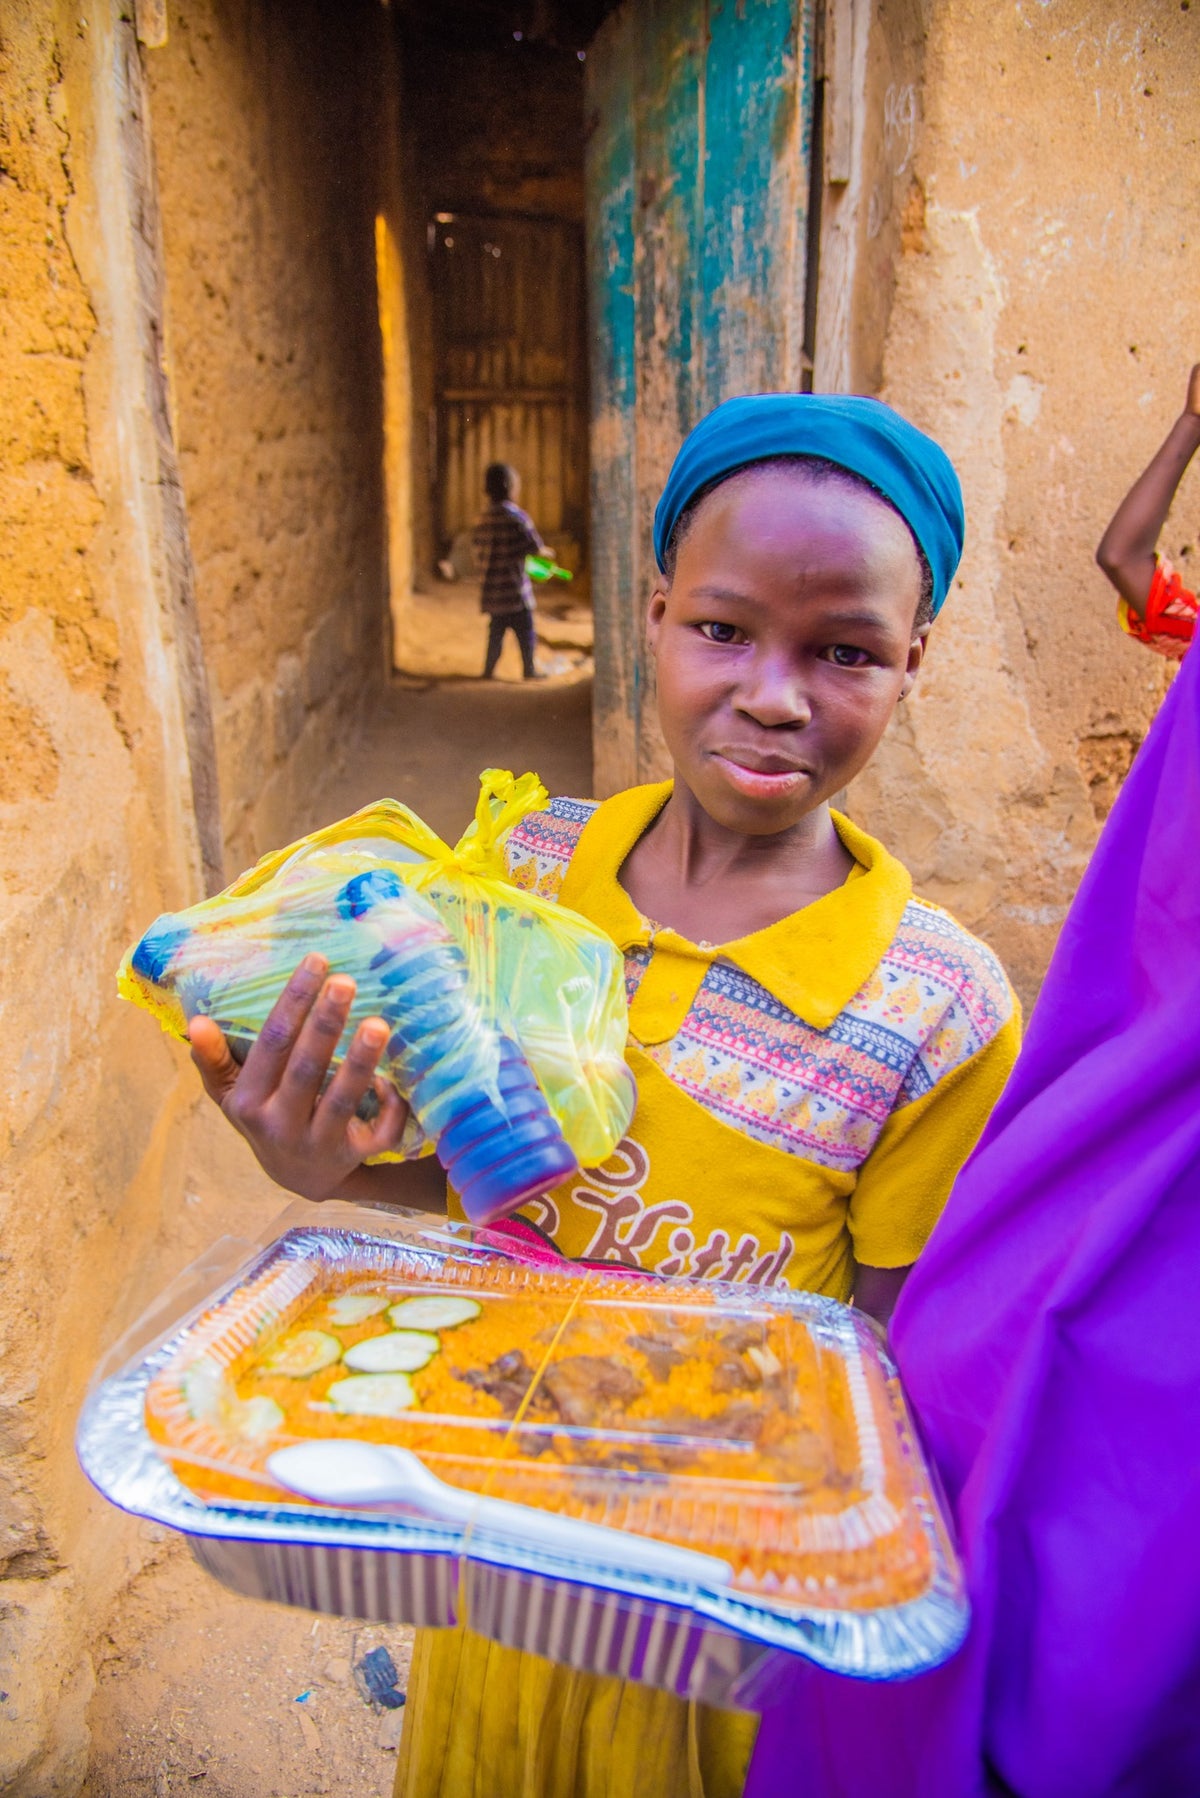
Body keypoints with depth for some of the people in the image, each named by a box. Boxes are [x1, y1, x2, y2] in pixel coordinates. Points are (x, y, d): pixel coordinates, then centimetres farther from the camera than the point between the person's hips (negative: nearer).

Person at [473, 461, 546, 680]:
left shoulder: (484, 516, 6)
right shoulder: (516, 516, -15)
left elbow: (479, 554, 9)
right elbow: (535, 547, -13)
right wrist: (545, 552, 8)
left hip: (491, 586, 6)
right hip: (514, 586, -6)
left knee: (496, 629, 16)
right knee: (525, 629, 6)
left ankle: (488, 669, 18)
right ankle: (529, 669, 12)